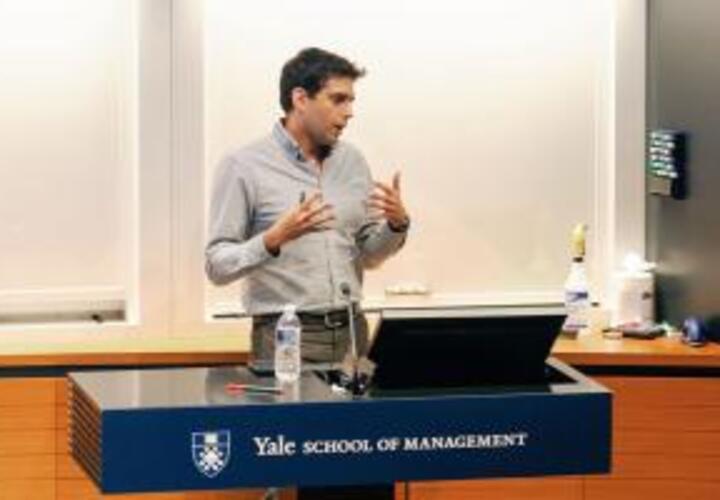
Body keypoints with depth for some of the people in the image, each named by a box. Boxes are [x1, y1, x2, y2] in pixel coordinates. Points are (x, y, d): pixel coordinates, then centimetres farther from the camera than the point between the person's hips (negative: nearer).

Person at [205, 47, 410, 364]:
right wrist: (274, 240, -25)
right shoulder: (243, 166, -5)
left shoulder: (352, 162, 11)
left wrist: (396, 225, -2)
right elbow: (217, 266, -9)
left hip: (351, 333, 5)